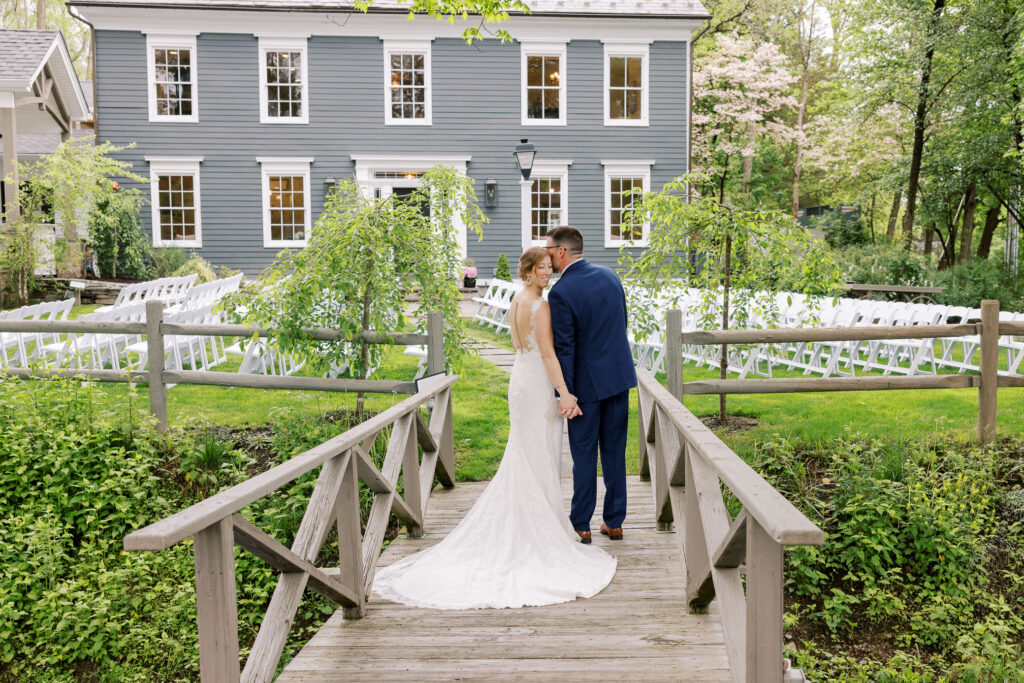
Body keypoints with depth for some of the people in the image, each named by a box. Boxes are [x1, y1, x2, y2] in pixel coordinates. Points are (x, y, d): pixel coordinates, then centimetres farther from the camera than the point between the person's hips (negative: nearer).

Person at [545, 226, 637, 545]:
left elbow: (564, 348, -16)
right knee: (615, 451, 13)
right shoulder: (610, 276, 4)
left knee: (584, 454, 6)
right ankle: (614, 522, 21)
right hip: (620, 375, 6)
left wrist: (565, 395, -12)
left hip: (587, 382, -6)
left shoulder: (560, 292, -16)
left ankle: (581, 527, 15)